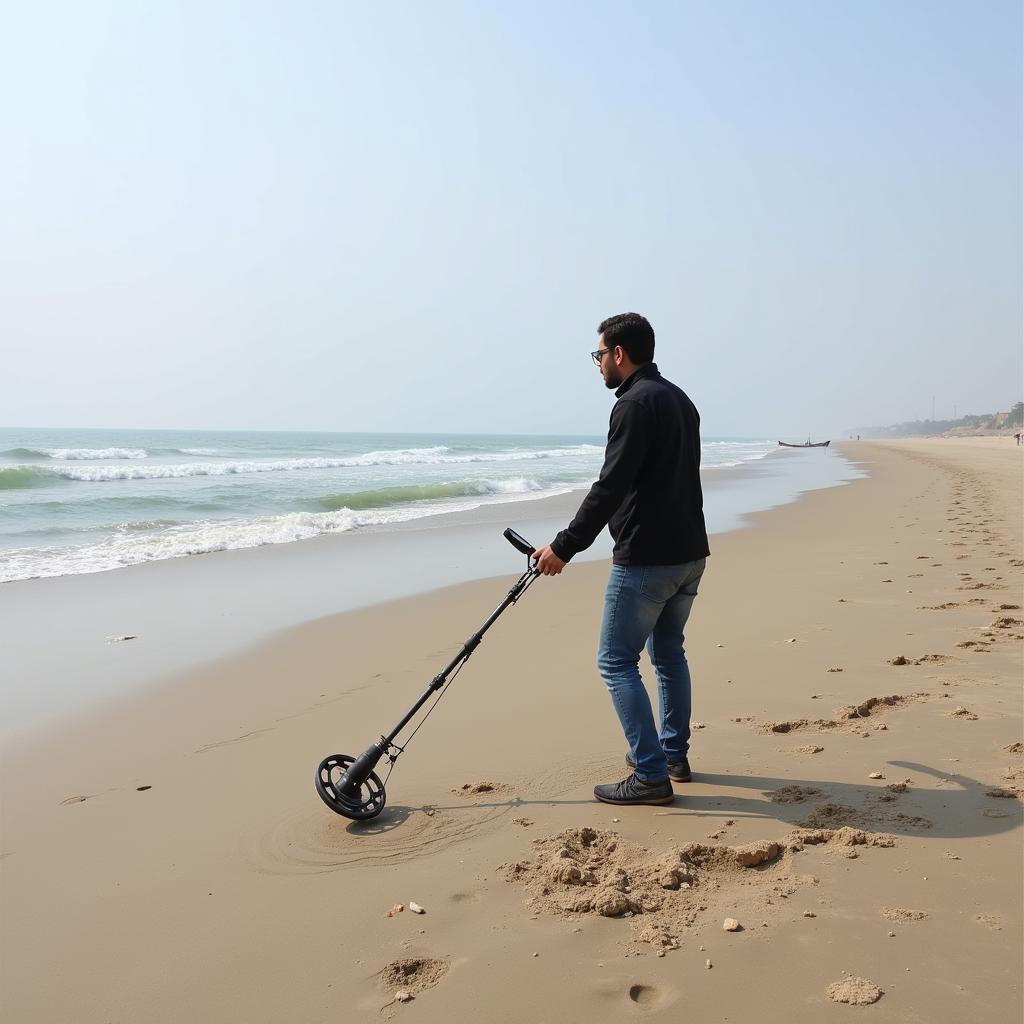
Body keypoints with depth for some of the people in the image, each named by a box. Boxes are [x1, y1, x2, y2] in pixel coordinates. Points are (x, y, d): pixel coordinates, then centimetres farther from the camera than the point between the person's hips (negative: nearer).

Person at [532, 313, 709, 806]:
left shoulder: (635, 403, -15)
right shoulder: (679, 399, 16)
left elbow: (610, 487, -22)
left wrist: (565, 546, -18)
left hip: (645, 558, -10)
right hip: (689, 552, 10)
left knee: (617, 662, -3)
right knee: (668, 652, 21)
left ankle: (651, 775, -2)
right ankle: (674, 756, 31)